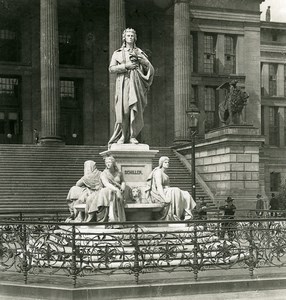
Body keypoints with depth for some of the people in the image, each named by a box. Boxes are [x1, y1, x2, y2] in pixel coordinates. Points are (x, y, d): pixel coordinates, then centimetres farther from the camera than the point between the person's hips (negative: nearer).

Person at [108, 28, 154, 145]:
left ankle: (132, 136, -6)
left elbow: (150, 68, 7)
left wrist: (138, 58, -5)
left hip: (136, 83, 1)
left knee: (135, 109, -9)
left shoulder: (139, 52, 17)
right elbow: (111, 68, 4)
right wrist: (126, 66, -8)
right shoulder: (117, 53, 16)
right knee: (123, 110, -11)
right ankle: (123, 136, -6)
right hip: (123, 83, -1)